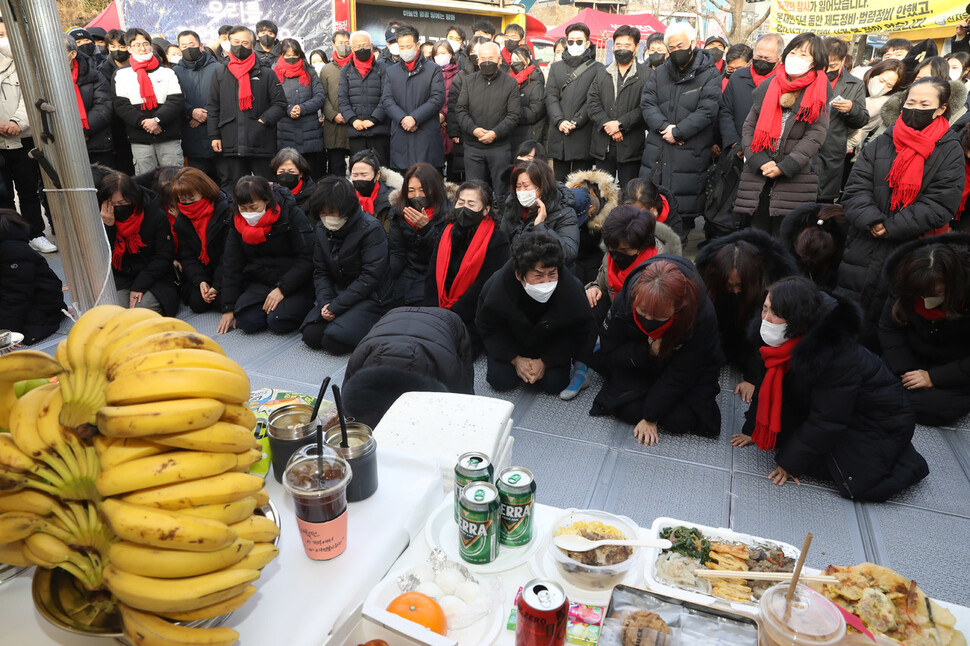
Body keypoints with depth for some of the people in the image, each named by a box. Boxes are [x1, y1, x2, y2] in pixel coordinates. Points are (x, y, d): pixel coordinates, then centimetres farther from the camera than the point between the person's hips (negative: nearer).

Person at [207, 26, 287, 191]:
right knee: (231, 189, 6)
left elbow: (280, 104, 5)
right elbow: (212, 108, 13)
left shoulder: (266, 74, 8)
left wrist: (264, 120, -10)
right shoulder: (220, 74, 14)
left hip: (261, 146, -2)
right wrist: (214, 135, 4)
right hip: (230, 146, 2)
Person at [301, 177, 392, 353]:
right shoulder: (323, 230, 6)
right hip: (336, 294, 7)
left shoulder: (370, 229, -16)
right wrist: (325, 302, -12)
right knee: (311, 335, -11)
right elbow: (320, 271, 8)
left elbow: (370, 277, -20)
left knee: (334, 342, -23)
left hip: (370, 297, -7)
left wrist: (336, 306, -20)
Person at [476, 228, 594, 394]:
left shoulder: (571, 288, -33)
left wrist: (544, 361, -18)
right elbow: (487, 328, -12)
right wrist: (515, 359, -20)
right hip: (510, 343, 0)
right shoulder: (496, 287, -32)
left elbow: (579, 331, -14)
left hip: (551, 346, 0)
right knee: (500, 381, -14)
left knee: (554, 384, -15)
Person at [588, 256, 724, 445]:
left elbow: (680, 373, -25)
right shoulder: (624, 300, -30)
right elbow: (608, 350, -16)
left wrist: (651, 417, -21)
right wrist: (647, 351, -35)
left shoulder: (702, 315, -34)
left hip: (690, 373, -1)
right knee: (629, 410, -16)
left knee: (680, 420, -17)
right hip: (640, 366, 2)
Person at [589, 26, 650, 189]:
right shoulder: (602, 73, 15)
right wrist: (608, 126, -11)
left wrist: (620, 124, -16)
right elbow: (593, 104, 3)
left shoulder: (646, 75, 2)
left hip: (631, 146, -3)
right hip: (603, 146, 4)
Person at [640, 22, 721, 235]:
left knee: (684, 207, -2)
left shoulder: (709, 75, -1)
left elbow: (706, 111, -11)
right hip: (657, 150, 4)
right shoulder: (660, 73, 13)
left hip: (690, 153, -4)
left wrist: (677, 132, -16)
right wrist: (664, 126, -14)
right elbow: (647, 103, 3)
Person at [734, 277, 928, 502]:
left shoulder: (836, 355, -35)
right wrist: (753, 431, 3)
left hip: (881, 422, -8)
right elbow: (769, 387, 1)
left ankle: (910, 463, 9)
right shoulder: (785, 341, -13)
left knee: (858, 485, -18)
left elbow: (826, 422, -27)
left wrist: (791, 462, -20)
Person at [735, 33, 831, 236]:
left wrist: (784, 167, -14)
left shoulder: (819, 92, 3)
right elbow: (749, 126, 6)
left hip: (795, 179, -2)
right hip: (759, 175, 3)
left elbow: (816, 135, -5)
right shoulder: (768, 87, 11)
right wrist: (759, 161, -8)